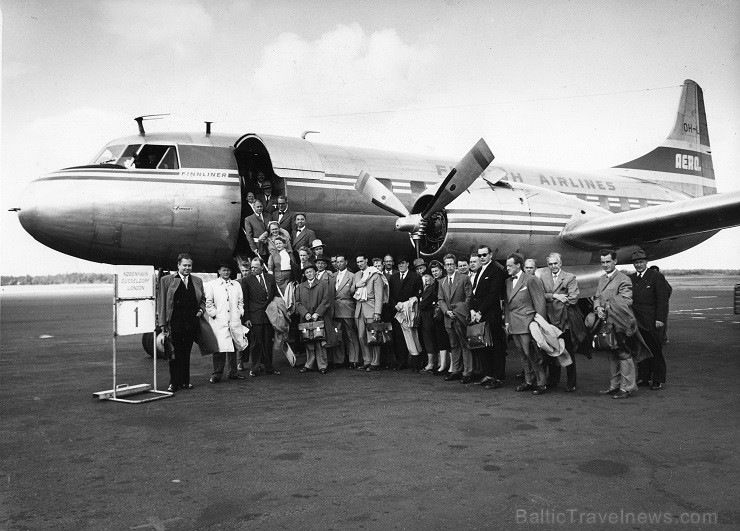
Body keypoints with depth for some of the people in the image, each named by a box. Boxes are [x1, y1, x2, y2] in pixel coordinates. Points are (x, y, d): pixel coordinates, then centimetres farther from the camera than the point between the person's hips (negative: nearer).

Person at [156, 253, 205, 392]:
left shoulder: (197, 281, 13)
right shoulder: (166, 280, 2)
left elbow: (203, 300, 24)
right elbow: (161, 303, 0)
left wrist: (201, 309, 3)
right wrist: (162, 323, -6)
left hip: (192, 322, 4)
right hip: (175, 322, -3)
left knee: (186, 353, 11)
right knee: (175, 353, -3)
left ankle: (185, 381, 19)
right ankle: (174, 383, 4)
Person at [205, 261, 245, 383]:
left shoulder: (237, 285, 17)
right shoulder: (211, 285, 6)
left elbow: (241, 301, 20)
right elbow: (208, 302, 3)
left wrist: (240, 313, 8)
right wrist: (213, 314, -5)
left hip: (234, 321, 4)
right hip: (218, 322, -4)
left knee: (233, 347, 6)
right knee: (220, 348, -8)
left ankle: (233, 372, 15)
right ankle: (217, 374, -2)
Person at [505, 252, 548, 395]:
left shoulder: (531, 280, -7)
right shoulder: (508, 282, 15)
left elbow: (539, 303, -9)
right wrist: (507, 321, 14)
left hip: (527, 324, -7)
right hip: (514, 325, 7)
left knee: (531, 354, -7)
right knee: (524, 354, 13)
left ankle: (541, 383, 3)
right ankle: (528, 382, 20)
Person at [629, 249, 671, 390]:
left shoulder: (656, 277, -3)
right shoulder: (630, 278, 12)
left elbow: (662, 299, -8)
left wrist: (660, 319, -14)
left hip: (651, 322, -5)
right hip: (635, 322, 5)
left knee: (655, 351, 3)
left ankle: (658, 380, 11)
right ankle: (643, 377, 19)